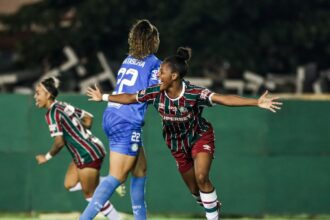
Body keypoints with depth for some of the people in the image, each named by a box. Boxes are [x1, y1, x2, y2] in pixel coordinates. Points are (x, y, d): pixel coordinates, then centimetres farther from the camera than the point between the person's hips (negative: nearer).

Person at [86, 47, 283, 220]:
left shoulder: (194, 94, -31)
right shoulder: (156, 93, -18)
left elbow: (223, 99, -41)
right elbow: (130, 98, -1)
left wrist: (257, 102, -51)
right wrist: (104, 97, 9)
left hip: (200, 136, -4)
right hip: (177, 143, 4)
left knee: (201, 178, -24)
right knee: (194, 189, 8)